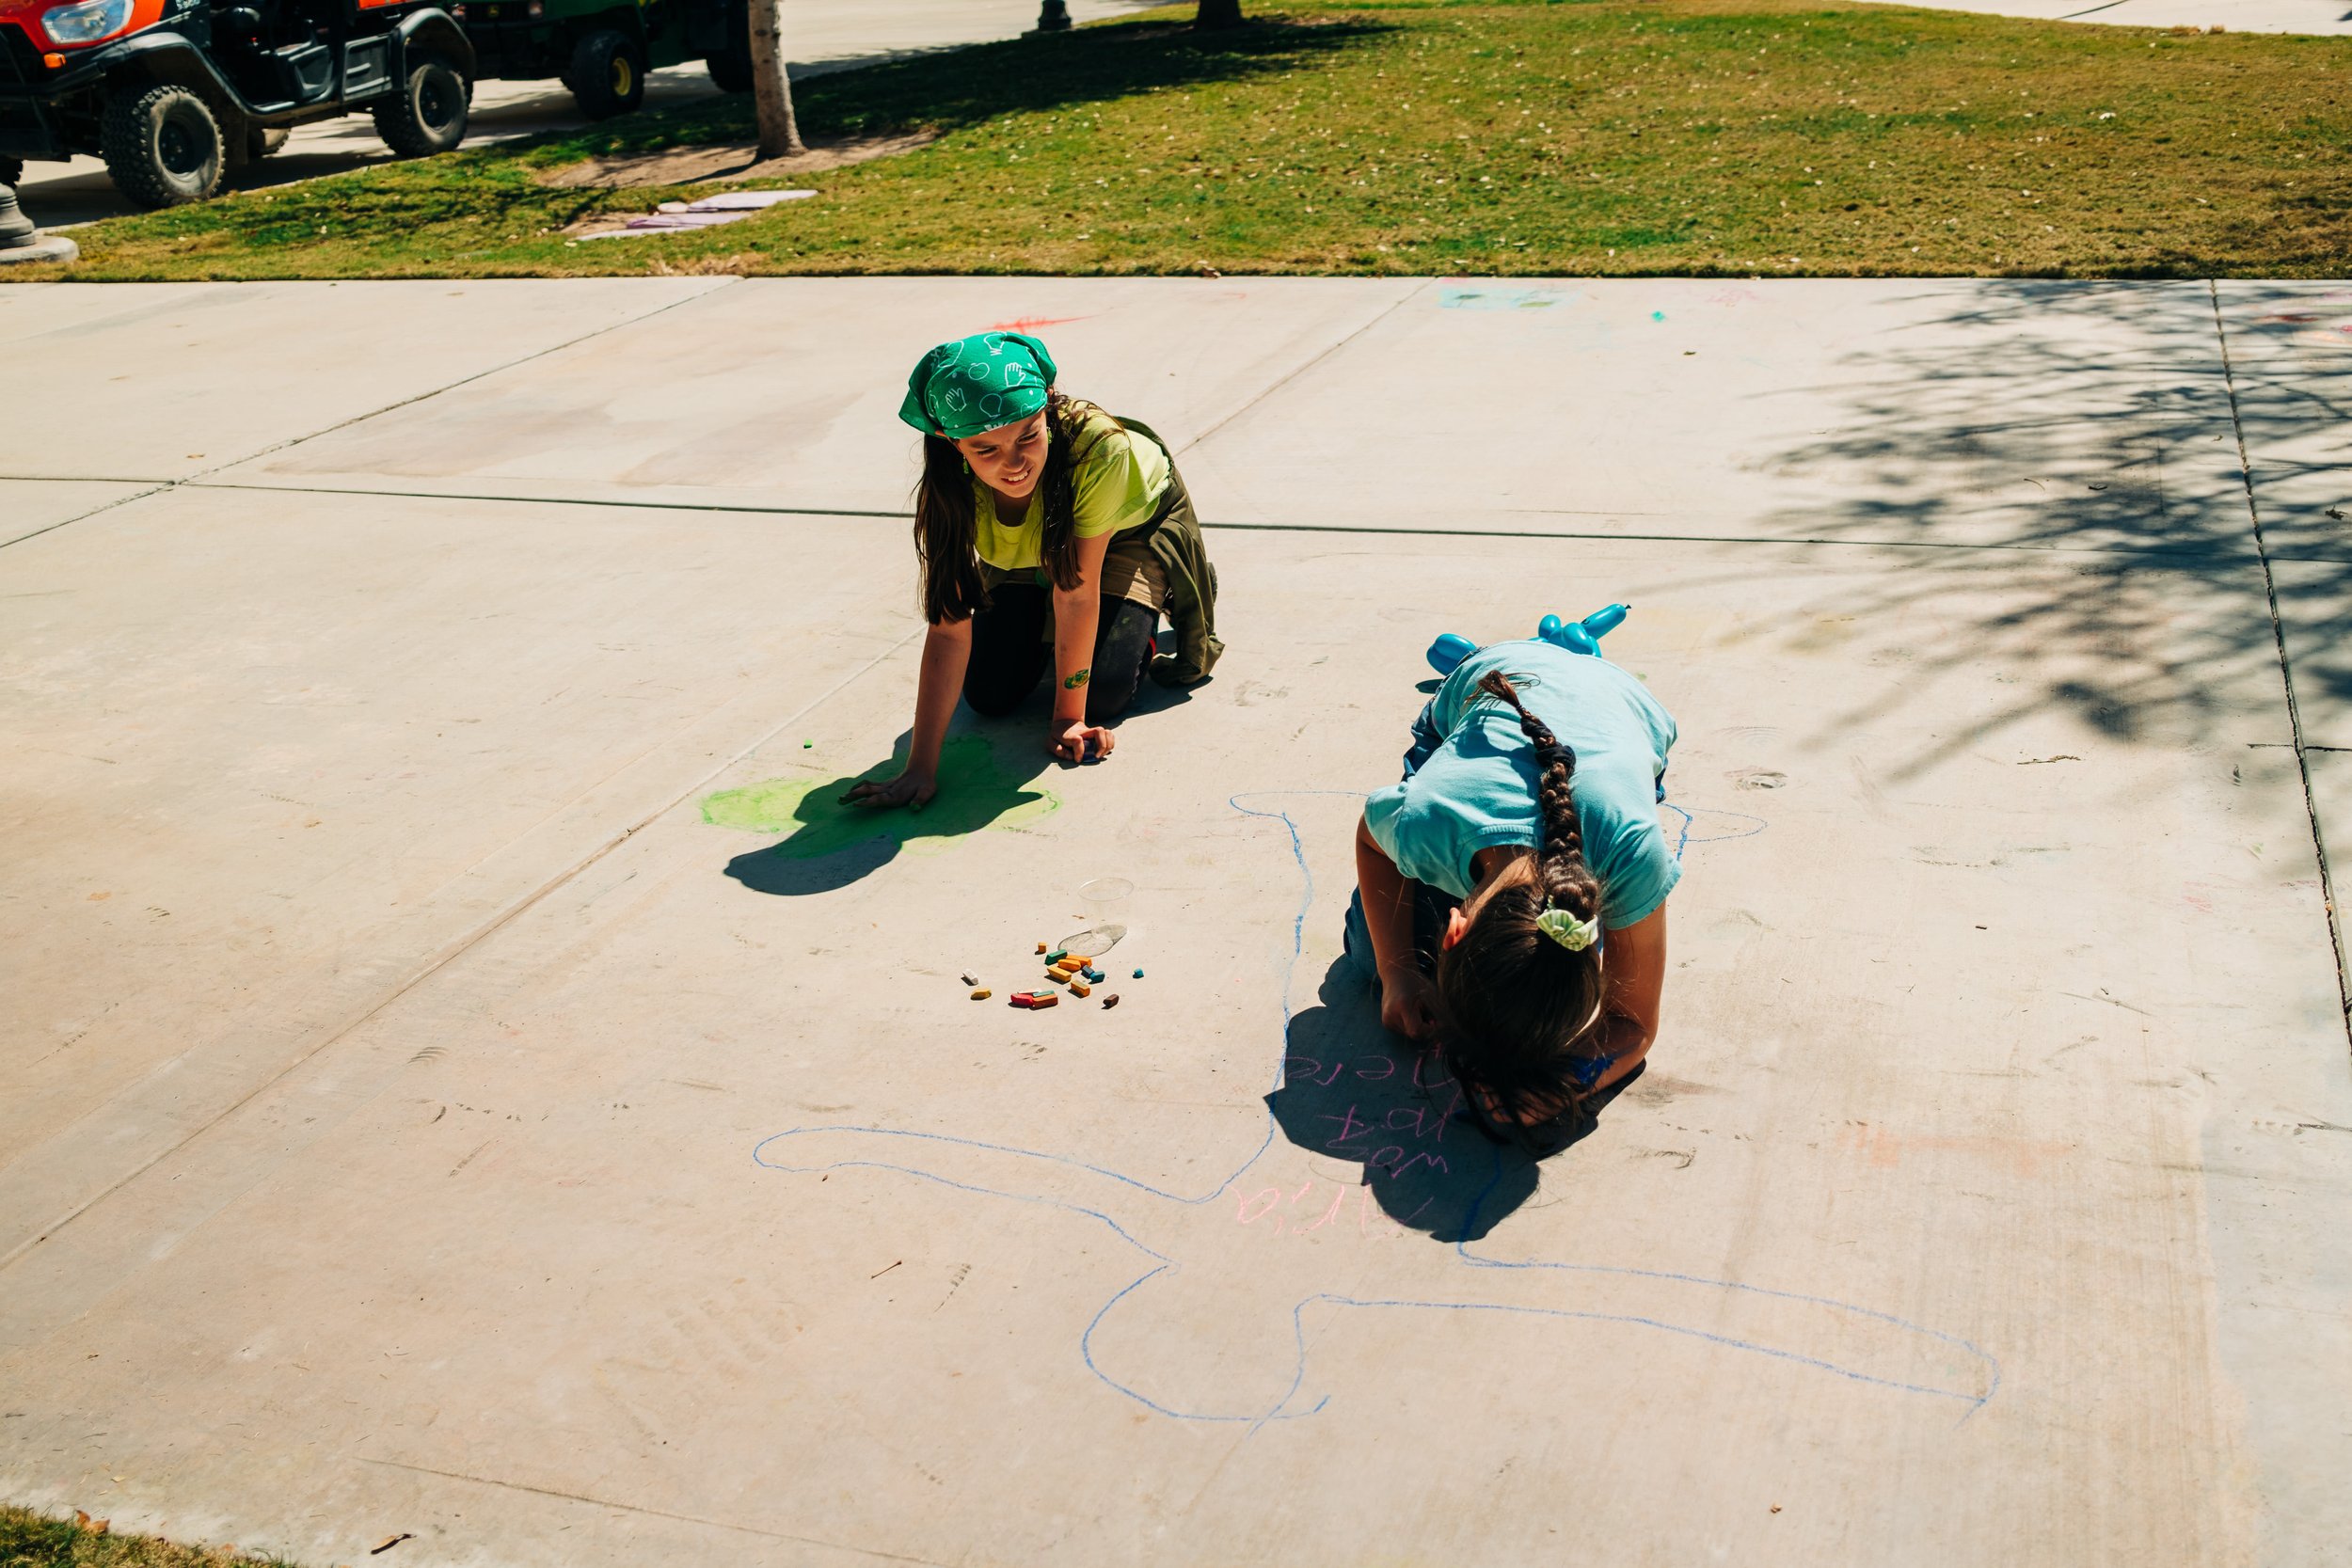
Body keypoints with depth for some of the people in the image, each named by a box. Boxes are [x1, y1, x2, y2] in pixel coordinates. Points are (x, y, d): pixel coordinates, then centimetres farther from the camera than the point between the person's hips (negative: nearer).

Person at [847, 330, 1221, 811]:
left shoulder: (1097, 447, -43)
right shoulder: (950, 487, -33)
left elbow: (1076, 593, -35)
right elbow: (949, 625, -32)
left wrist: (1069, 716, -25)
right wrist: (920, 767, -36)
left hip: (1133, 527, -3)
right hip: (1027, 554, 3)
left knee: (1102, 698, -16)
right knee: (988, 696, -6)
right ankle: (1045, 636, 25)